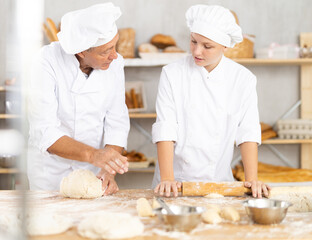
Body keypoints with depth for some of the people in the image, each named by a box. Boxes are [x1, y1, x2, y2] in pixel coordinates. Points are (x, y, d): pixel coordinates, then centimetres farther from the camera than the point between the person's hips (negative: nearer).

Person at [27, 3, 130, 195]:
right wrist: (92, 154, -42)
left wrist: (109, 172, -21)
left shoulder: (115, 63, -10)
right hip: (51, 172, -3)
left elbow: (117, 123, -7)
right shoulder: (47, 62, -23)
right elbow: (45, 133, -28)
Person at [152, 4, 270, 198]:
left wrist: (252, 179, -9)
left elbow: (248, 131, 0)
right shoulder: (173, 74, -3)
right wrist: (167, 179, -16)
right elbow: (165, 130, -7)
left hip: (218, 180, 1)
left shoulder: (243, 79, 1)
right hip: (178, 180, -1)